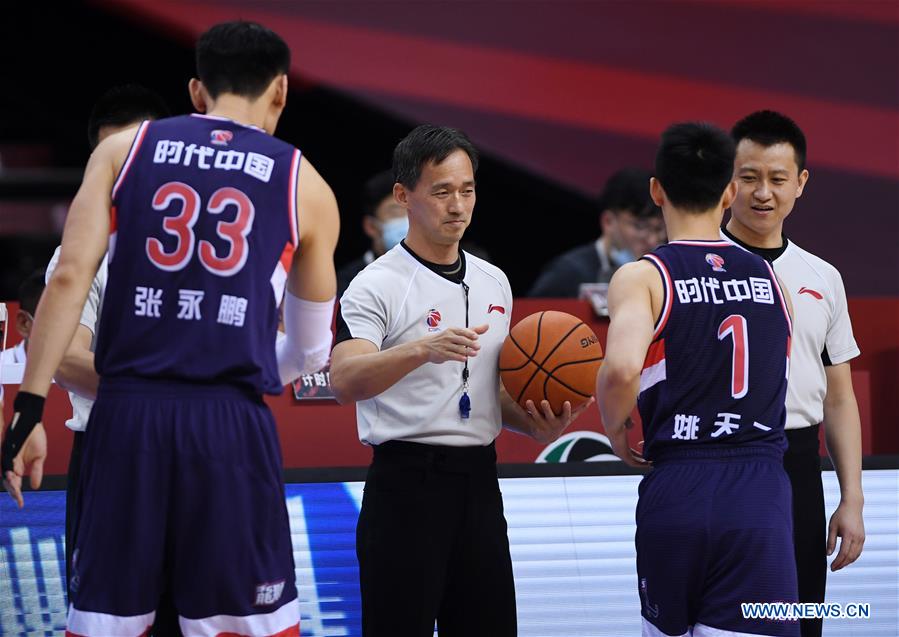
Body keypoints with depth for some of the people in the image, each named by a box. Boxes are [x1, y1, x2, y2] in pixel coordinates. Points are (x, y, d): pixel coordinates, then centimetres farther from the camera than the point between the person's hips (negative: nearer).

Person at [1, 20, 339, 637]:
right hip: (231, 423, -1)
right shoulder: (305, 185, 11)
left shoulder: (123, 149, 11)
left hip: (127, 408, 1)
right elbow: (312, 351, 22)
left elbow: (69, 279, -2)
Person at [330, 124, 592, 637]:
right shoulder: (378, 285, -8)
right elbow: (345, 382, -24)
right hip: (406, 483, -6)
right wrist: (421, 350, -39)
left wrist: (534, 423, 4)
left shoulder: (494, 282, 14)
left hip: (478, 480, 6)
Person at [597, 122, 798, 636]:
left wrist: (615, 428, -1)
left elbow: (622, 368, -20)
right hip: (762, 492, 2)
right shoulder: (771, 279, 11)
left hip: (678, 488, -1)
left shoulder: (643, 278, -3)